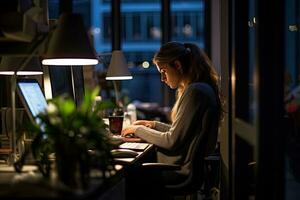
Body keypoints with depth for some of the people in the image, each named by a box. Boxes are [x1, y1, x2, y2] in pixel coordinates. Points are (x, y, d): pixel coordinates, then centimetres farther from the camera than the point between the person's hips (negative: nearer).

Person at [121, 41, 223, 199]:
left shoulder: (194, 91, -19)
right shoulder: (202, 88, 13)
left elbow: (171, 141, -18)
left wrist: (138, 129, -7)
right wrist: (154, 125, 13)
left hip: (181, 171, -10)